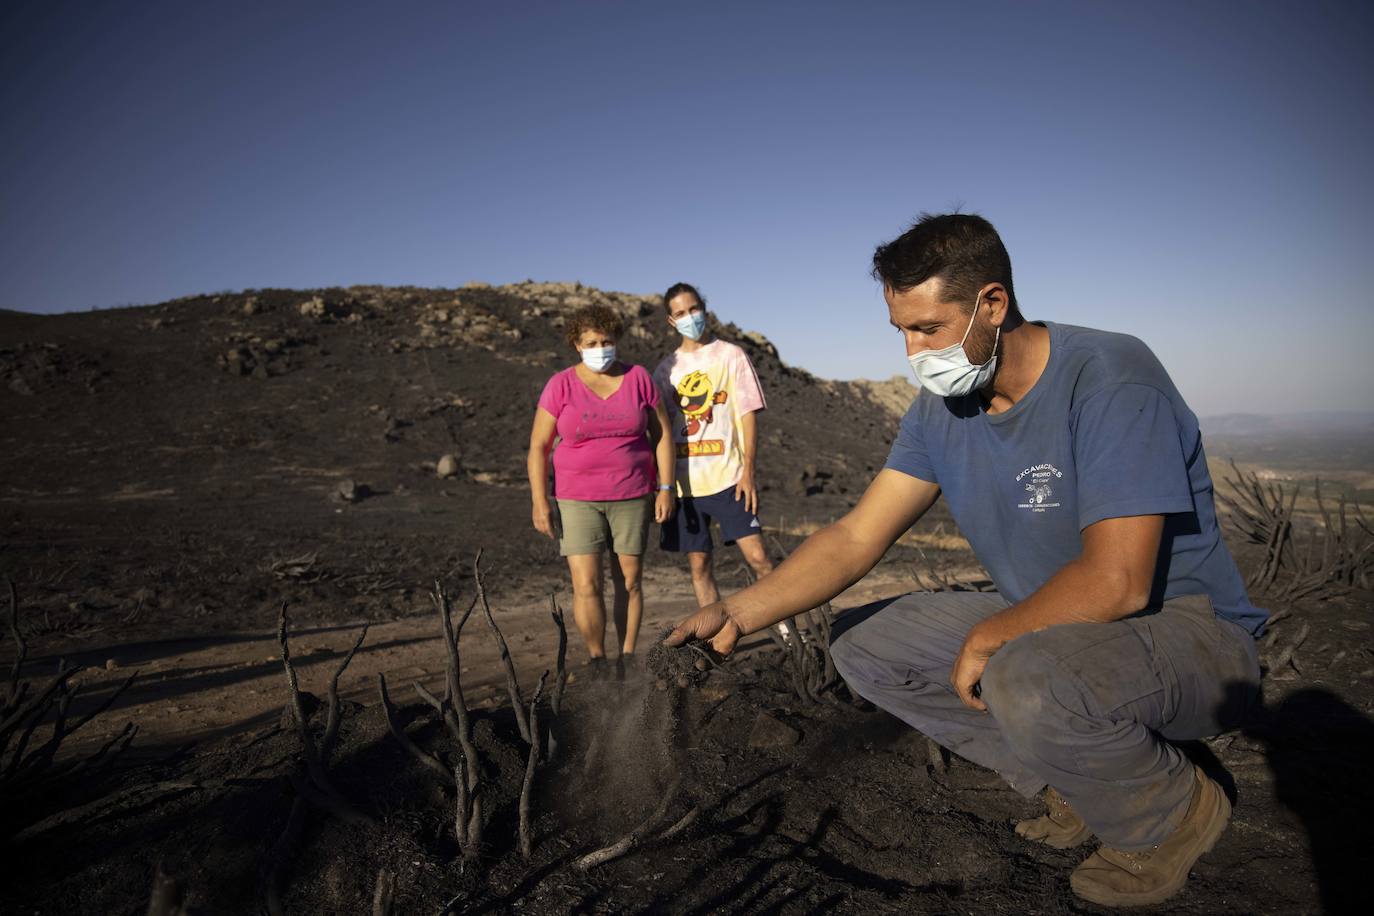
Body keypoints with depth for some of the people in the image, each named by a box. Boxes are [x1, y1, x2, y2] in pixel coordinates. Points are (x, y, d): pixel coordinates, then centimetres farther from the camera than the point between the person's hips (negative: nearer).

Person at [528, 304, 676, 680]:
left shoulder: (638, 378, -1)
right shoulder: (561, 385, -5)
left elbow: (661, 433, 4)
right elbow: (538, 446, -4)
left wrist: (666, 487, -3)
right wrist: (540, 502, -11)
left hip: (632, 496, 1)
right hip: (578, 498, -1)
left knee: (629, 581, 5)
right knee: (585, 585, -7)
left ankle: (628, 657, 19)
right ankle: (598, 662, 11)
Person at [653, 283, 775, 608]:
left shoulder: (731, 355, 4)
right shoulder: (665, 369, 12)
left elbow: (748, 414, 0)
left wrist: (748, 470, -10)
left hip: (728, 477, -3)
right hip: (683, 482, 3)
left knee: (757, 556, -10)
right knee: (698, 564, 6)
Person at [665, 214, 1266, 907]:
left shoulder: (1110, 379, -23)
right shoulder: (940, 410, -3)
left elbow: (1116, 581, -29)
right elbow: (856, 538, -7)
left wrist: (989, 636, -16)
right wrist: (738, 611, -19)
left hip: (1188, 630, -7)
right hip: (1042, 623, 7)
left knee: (1027, 681, -38)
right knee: (861, 645, 0)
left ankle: (1172, 812, -3)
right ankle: (1075, 777, 6)